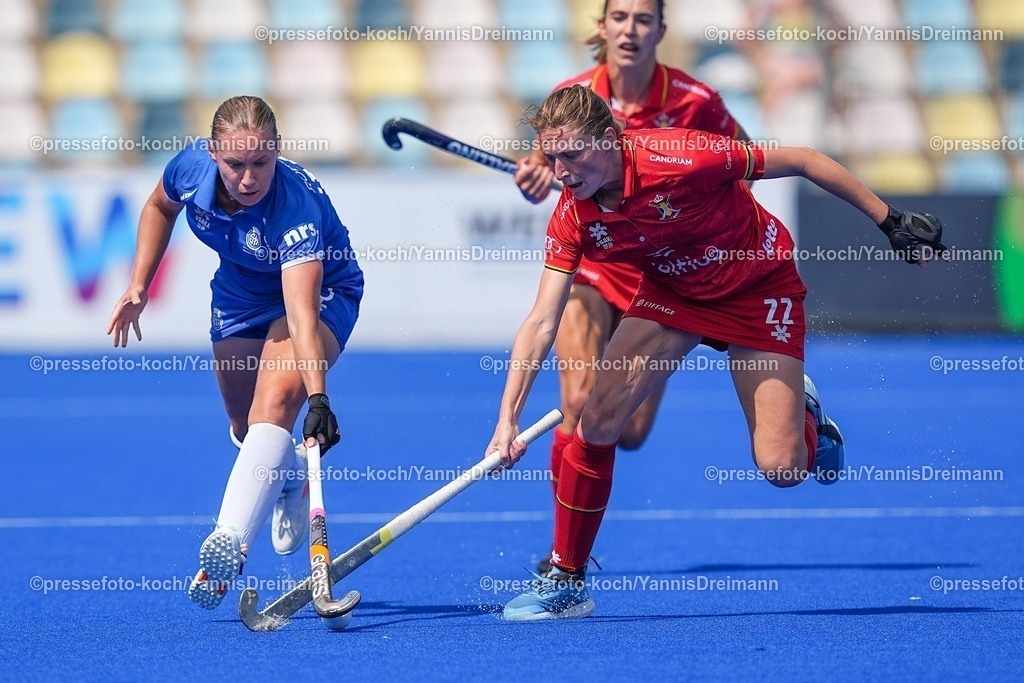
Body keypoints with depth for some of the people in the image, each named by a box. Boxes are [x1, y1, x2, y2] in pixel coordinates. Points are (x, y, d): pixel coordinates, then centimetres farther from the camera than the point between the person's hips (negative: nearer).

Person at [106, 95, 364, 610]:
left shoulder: (297, 208, -40)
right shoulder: (192, 167, -24)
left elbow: (303, 316, -49)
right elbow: (160, 207, 3)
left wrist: (317, 399, -60)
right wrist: (139, 287, -4)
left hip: (320, 292, -6)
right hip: (239, 294, 6)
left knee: (276, 400, -31)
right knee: (245, 427, 16)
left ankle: (230, 543, -42)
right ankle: (290, 481, 51)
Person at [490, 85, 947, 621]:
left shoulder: (681, 158, -34)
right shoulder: (572, 220, -19)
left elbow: (801, 162, -23)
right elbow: (541, 323, -18)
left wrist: (890, 221, -16)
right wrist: (508, 418, -30)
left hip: (760, 288, -4)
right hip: (672, 292, 4)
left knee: (780, 467, -12)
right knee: (597, 422, -15)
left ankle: (802, 412, 26)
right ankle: (566, 580, -1)